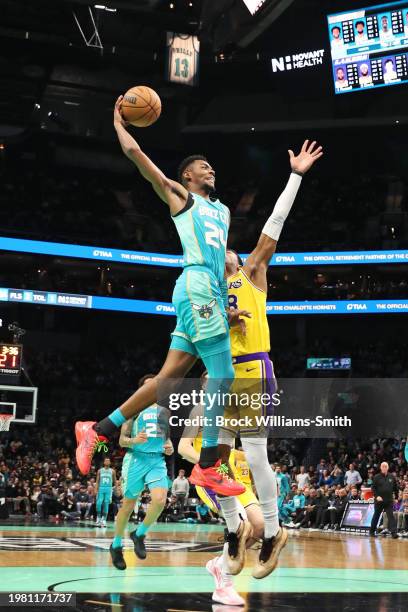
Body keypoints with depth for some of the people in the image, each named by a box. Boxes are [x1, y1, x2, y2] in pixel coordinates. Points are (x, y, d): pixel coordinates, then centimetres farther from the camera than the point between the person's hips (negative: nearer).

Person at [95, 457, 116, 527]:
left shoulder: (112, 471, 5)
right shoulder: (100, 471, 7)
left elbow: (115, 481, 10)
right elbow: (97, 481, 7)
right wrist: (96, 490, -2)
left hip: (109, 489, 0)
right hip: (101, 488, 0)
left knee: (106, 504, -3)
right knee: (98, 503, -11)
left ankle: (104, 520, 2)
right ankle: (98, 518, 5)